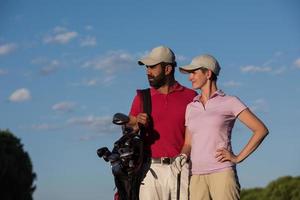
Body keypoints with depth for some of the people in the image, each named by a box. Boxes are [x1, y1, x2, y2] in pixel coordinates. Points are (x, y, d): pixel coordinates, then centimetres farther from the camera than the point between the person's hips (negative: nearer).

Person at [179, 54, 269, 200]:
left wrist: (238, 158, -7)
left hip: (222, 173, -5)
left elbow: (261, 130, -1)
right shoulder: (191, 107, 17)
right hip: (196, 177, 5)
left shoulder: (230, 102, 2)